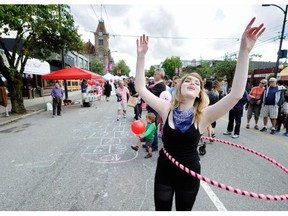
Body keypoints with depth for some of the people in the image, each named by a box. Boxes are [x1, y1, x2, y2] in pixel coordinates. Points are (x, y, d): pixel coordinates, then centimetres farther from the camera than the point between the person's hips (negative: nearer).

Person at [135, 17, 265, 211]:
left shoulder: (203, 116, -17)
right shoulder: (167, 109, -13)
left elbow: (236, 94, -28)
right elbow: (141, 88, -16)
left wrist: (244, 51, -32)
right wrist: (141, 56, -22)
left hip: (189, 175, 0)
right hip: (164, 172, 1)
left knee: (184, 210, 27)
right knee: (161, 210, 23)